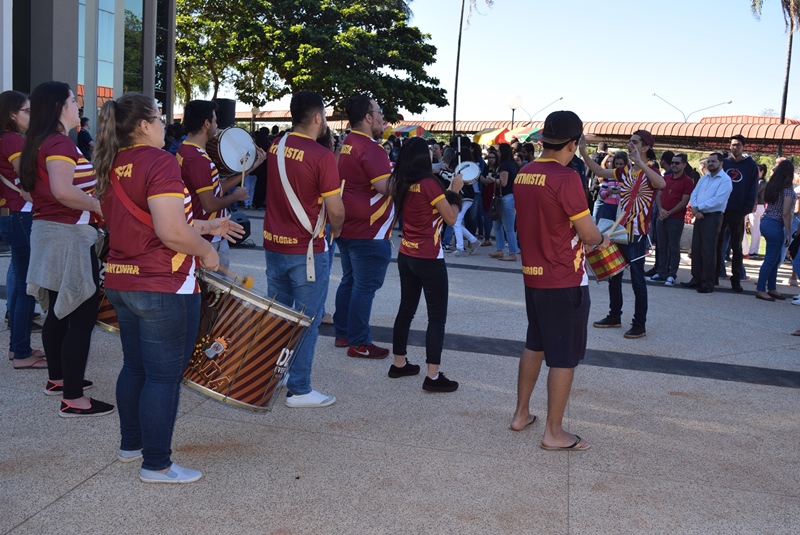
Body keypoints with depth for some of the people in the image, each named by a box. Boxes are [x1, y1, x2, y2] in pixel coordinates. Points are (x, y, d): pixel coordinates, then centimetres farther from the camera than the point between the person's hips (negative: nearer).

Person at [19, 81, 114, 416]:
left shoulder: (39, 143, 14)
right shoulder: (60, 143, -17)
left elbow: (37, 187, 23)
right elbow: (62, 190, -32)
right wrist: (100, 205, -18)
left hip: (47, 232, 11)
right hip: (69, 237, -10)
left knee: (59, 312, 20)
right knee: (82, 317, -7)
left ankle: (57, 378, 33)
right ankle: (73, 400, -4)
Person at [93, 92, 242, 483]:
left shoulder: (112, 166, 10)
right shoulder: (159, 162, -18)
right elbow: (171, 232, -27)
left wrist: (206, 226, 18)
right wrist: (206, 252, -9)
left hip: (120, 282, 9)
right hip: (163, 288, -9)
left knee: (134, 367, 21)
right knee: (164, 376, 1)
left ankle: (130, 445, 34)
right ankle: (156, 465, 9)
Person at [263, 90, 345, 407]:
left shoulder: (276, 147, 4)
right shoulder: (321, 156, -17)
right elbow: (335, 209, -16)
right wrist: (336, 229, 5)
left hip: (273, 243, 7)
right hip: (306, 250, -7)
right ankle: (299, 390, 9)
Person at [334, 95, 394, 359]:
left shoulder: (348, 144, 12)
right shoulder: (370, 148, -19)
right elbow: (385, 186, -28)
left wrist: (391, 167, 15)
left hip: (347, 228, 10)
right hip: (368, 231, -10)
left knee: (349, 281, 17)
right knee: (365, 287, -2)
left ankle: (343, 334, 26)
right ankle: (359, 343, 4)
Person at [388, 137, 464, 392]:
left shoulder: (401, 184, 4)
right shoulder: (429, 183, -17)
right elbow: (451, 218, -11)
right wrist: (455, 190, 1)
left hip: (406, 256, 8)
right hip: (429, 259, -8)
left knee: (406, 309, 17)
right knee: (437, 316, -1)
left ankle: (399, 364, 25)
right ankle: (433, 376, -1)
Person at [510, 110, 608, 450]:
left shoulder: (523, 174, 4)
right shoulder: (566, 178, -20)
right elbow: (588, 232, -15)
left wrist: (583, 240, 13)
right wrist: (602, 240, 7)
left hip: (533, 275, 8)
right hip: (565, 281, -8)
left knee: (535, 344, 22)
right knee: (564, 356, 3)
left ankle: (521, 413, 30)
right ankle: (554, 432, 11)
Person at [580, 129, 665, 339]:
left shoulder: (650, 172, -12)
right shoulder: (624, 171, 8)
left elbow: (662, 184, -34)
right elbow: (599, 171, 13)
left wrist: (640, 163, -40)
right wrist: (583, 152, 1)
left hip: (638, 234, -7)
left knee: (637, 278, -1)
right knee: (614, 275, 14)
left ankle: (639, 324, 8)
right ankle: (614, 316, 28)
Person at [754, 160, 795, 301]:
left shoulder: (772, 186, 7)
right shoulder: (788, 190, -14)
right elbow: (786, 214, -16)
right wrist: (788, 233, -12)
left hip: (766, 222, 8)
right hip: (775, 226, -8)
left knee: (775, 258, 16)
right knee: (771, 259, -2)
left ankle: (771, 288, 21)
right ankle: (760, 290, 1)